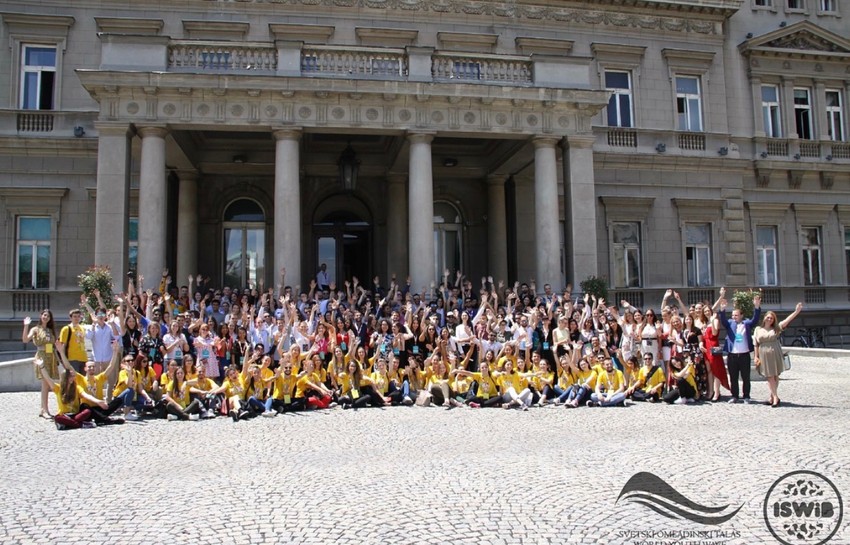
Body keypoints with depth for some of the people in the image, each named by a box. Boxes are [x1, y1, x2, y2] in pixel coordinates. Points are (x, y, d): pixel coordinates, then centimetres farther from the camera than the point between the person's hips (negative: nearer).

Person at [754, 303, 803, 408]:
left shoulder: (776, 328, 4)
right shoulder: (758, 329, 7)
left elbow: (787, 320, -8)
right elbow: (755, 344, 6)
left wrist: (796, 311, -21)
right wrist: (756, 356, 1)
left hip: (775, 355, 0)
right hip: (764, 356, 0)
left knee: (775, 376, 4)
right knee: (769, 376, -3)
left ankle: (772, 396, 13)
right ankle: (775, 397, -2)